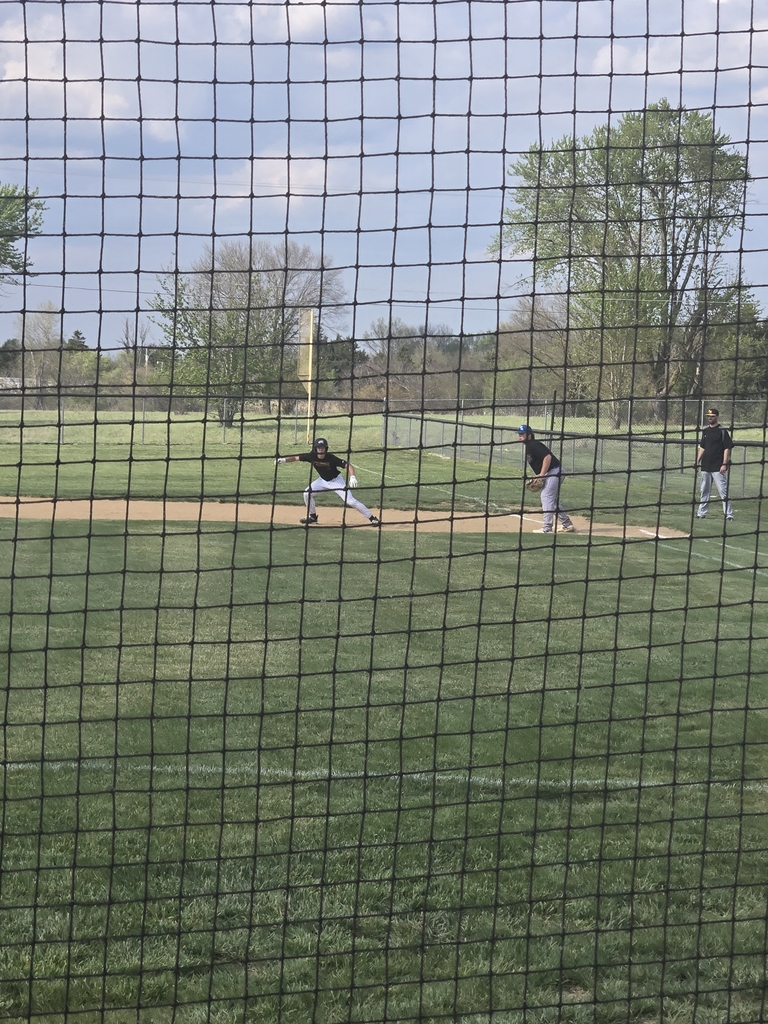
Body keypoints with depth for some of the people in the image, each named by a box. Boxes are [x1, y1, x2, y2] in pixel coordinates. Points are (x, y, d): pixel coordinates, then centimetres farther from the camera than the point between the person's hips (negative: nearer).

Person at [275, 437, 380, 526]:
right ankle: (312, 517, 14)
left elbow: (348, 465, -34)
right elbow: (296, 458, -17)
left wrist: (352, 477, -51)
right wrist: (283, 459, -33)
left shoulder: (331, 458, -32)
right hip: (323, 480, 5)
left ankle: (372, 518, -7)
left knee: (350, 501, -14)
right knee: (307, 493, -8)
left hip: (336, 480, -5)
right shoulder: (312, 456, -20)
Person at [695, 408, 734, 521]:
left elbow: (727, 448, -9)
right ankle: (701, 513, 21)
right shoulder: (705, 431, 13)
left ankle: (729, 515, -9)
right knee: (704, 491, 12)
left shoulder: (722, 431, -6)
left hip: (718, 467, -6)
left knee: (723, 491, -9)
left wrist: (724, 464, -16)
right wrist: (697, 461, 13)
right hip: (706, 466, 7)